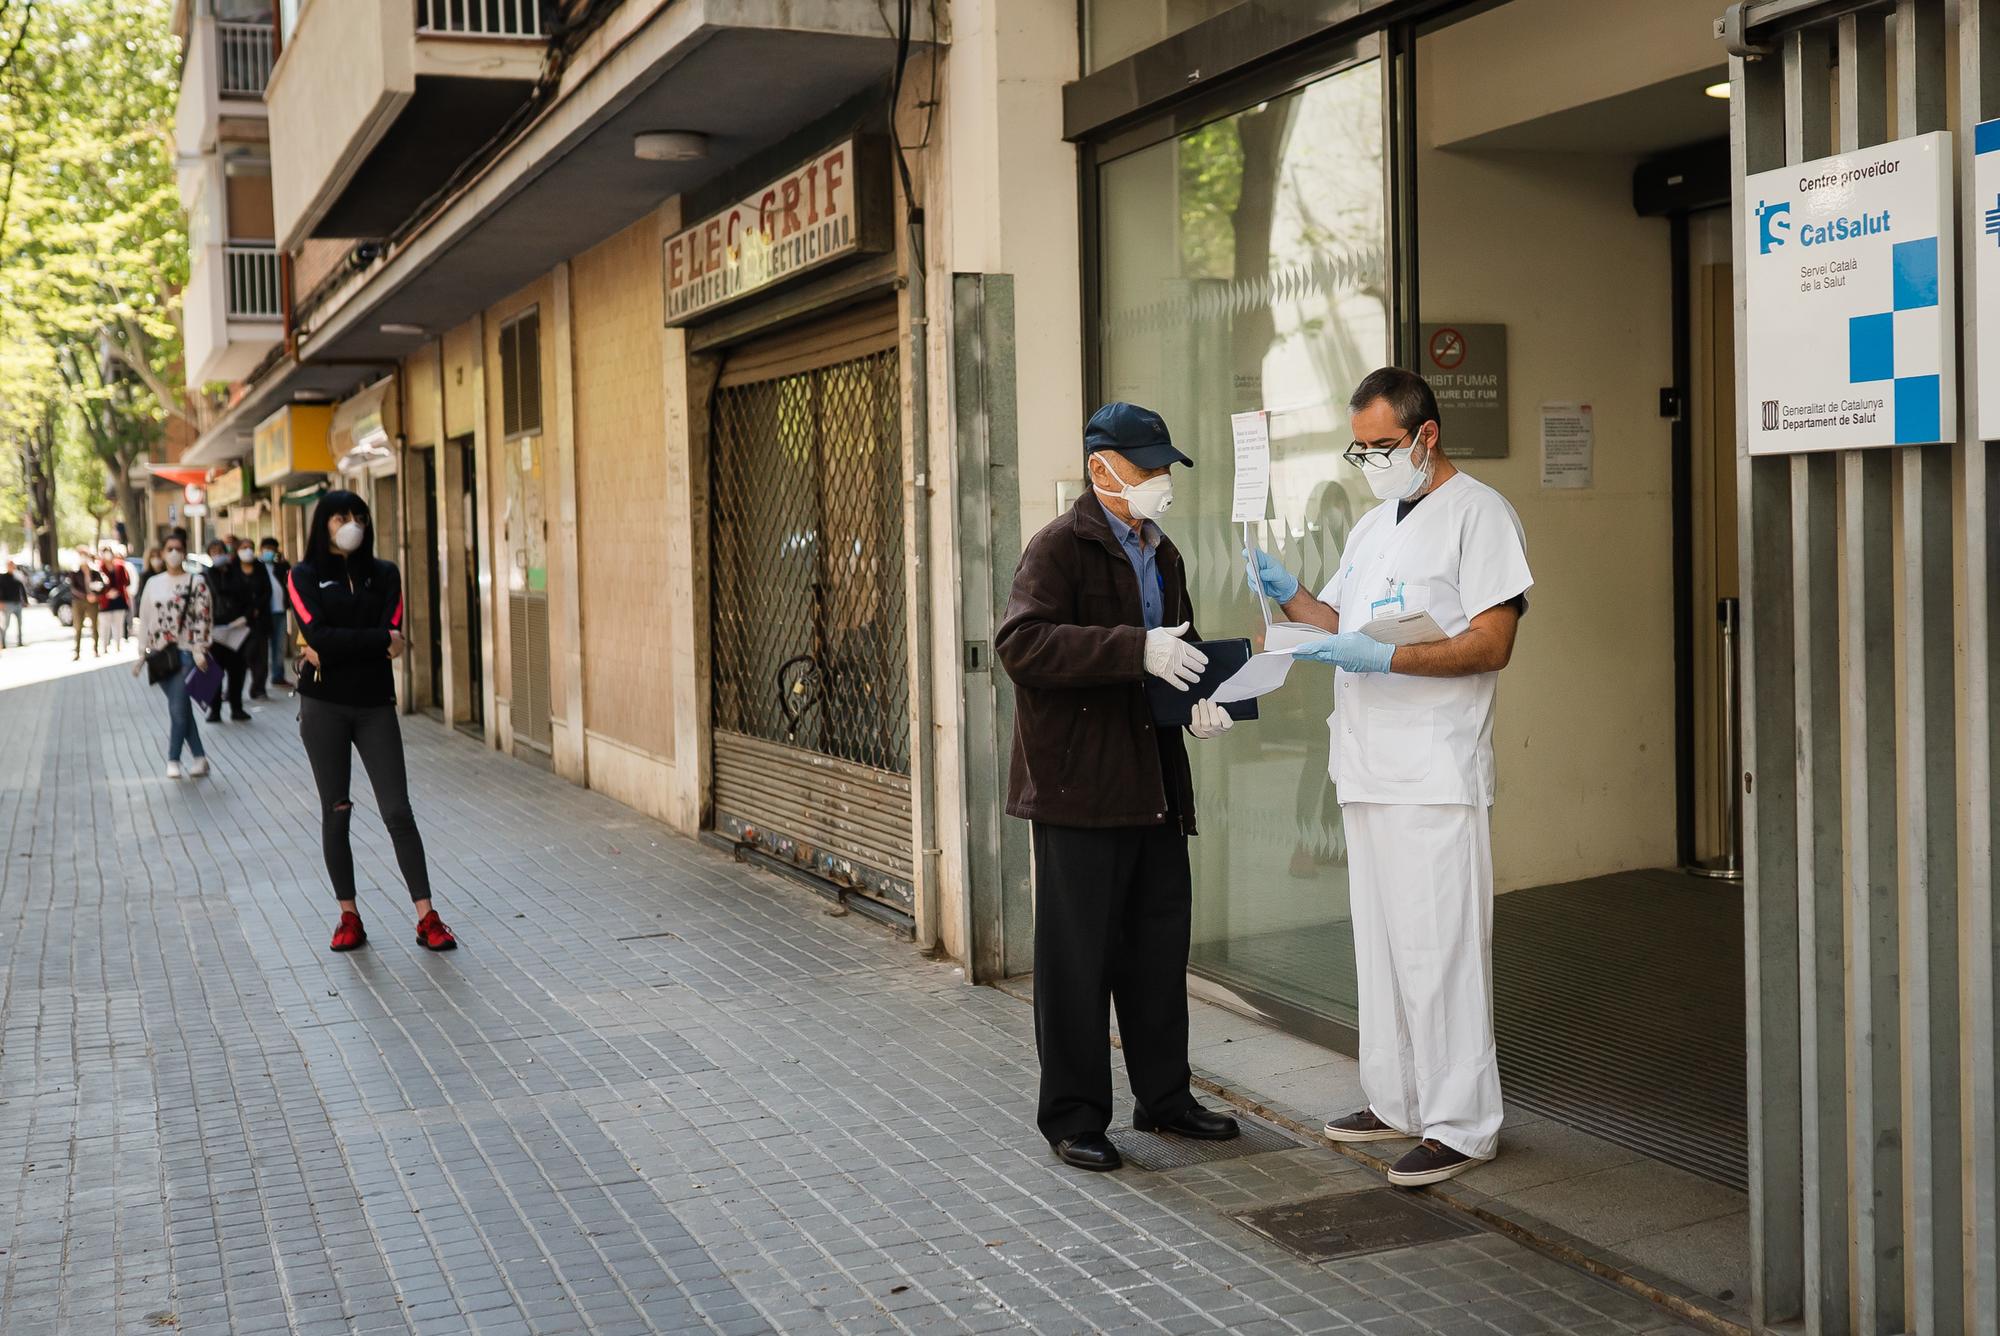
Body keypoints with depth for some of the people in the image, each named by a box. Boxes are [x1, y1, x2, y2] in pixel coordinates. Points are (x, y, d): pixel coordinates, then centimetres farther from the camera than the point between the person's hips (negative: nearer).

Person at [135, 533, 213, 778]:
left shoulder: (196, 583, -1)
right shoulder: (153, 583, 12)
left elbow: (204, 618, -5)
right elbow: (145, 619, 14)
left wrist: (199, 650, -13)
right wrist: (142, 654, 11)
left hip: (185, 652, -4)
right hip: (160, 654, 4)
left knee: (178, 708, -9)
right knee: (181, 708, 6)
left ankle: (173, 759, 1)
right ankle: (199, 756, 12)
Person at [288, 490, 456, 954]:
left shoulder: (384, 573, 9)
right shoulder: (304, 576, 4)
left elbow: (392, 637, -6)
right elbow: (318, 635, -13)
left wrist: (333, 652, -12)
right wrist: (380, 642, -12)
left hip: (375, 704, 1)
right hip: (324, 707, -1)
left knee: (397, 811, -3)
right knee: (335, 812, 5)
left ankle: (427, 918, -3)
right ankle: (349, 917, 13)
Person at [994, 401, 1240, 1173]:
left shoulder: (1161, 554, 17)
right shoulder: (1060, 547, -10)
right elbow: (1021, 642, -24)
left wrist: (1202, 701, 5)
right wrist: (1138, 649, -30)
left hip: (1153, 785, 8)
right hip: (1079, 789, -8)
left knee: (1159, 948, 16)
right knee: (1077, 959, 0)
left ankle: (1164, 1097, 29)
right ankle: (1073, 1117, 12)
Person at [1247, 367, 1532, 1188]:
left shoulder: (1477, 513, -6)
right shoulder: (1373, 527, 20)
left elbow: (1491, 643, -14)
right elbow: (1340, 621, 24)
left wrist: (1385, 656, -23)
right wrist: (1289, 597, 5)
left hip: (1438, 776, -8)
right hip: (1368, 771, 9)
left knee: (1441, 951, -6)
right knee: (1381, 944, 14)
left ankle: (1461, 1123, 2)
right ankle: (1398, 1100, 26)